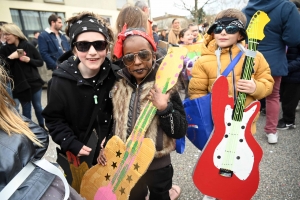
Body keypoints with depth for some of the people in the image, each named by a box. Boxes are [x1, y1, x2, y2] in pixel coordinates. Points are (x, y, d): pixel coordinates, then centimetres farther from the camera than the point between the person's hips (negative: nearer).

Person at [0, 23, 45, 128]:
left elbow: (40, 62, 0)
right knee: (26, 109, 9)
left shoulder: (29, 46, -3)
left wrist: (29, 60, -16)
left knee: (38, 106, 12)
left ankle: (42, 127, 30)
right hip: (20, 85, 0)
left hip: (34, 82, 0)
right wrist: (10, 58, -18)